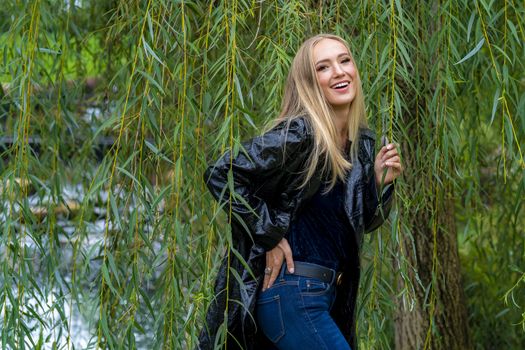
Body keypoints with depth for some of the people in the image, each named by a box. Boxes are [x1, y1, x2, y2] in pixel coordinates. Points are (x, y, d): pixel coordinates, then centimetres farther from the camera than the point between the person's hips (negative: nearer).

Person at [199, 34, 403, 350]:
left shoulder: (362, 141, 7)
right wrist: (270, 238, -15)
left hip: (329, 291, 8)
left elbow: (365, 223, 16)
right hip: (291, 294, -8)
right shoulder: (299, 134, -16)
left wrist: (380, 181, -2)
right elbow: (220, 174, -19)